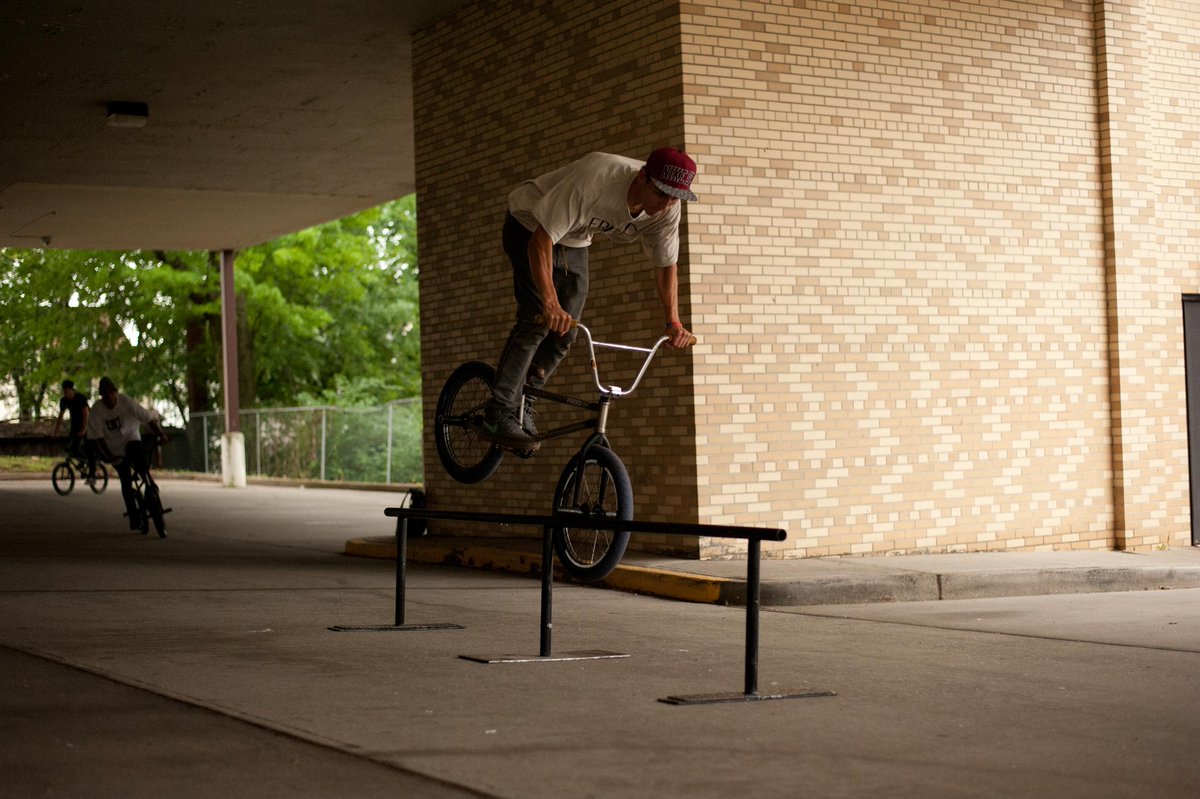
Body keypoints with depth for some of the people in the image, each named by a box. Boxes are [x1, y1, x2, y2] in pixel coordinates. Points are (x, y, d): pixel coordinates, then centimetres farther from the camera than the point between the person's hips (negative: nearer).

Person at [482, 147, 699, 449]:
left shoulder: (667, 209, -21)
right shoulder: (595, 179, -40)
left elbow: (666, 264, -4)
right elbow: (541, 240, -39)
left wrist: (674, 322, -15)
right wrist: (550, 302, -48)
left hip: (574, 241, 6)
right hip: (530, 227, -6)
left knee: (565, 333, -3)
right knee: (538, 320, -20)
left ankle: (522, 407, 14)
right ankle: (499, 416, -17)